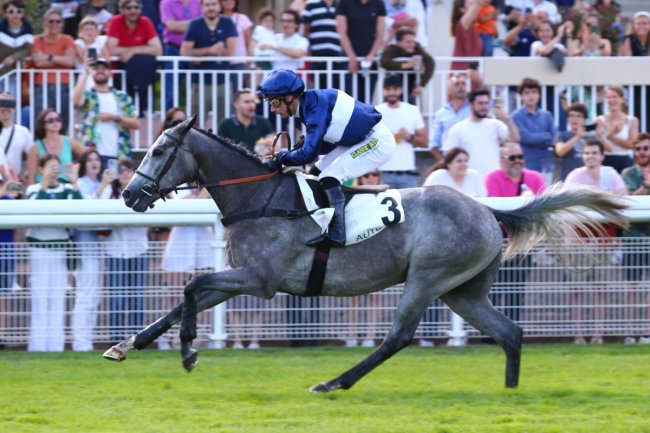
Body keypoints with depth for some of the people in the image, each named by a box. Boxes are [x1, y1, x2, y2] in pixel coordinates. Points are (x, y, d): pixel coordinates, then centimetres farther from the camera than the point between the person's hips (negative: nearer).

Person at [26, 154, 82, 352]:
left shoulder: (66, 189, 7)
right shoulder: (34, 189, 0)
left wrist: (74, 184, -15)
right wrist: (45, 183, -23)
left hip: (60, 249, 3)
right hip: (39, 247, -3)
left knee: (58, 298, 3)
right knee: (40, 297, -5)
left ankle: (56, 344, 5)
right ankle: (38, 344, -3)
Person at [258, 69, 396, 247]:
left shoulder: (316, 108, -25)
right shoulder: (311, 102, 4)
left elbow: (309, 153, -29)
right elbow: (325, 145, 12)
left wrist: (281, 158, -14)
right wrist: (291, 153, -1)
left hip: (378, 142, -11)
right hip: (360, 140, 11)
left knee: (329, 177, -21)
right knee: (317, 173, 13)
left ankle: (336, 234, -23)